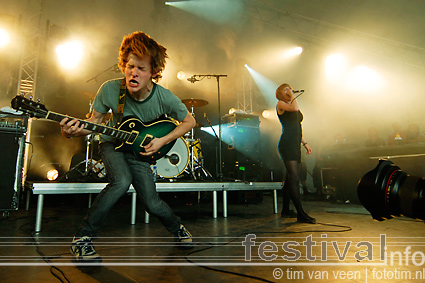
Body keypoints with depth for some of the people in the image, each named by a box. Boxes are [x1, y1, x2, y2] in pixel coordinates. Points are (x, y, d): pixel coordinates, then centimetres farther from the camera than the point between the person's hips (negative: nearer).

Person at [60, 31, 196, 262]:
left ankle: (177, 227, 32)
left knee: (152, 203, -3)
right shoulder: (110, 90, -22)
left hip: (140, 150, 1)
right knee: (122, 181, -32)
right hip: (113, 144, 0)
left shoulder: (165, 99, -24)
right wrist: (75, 131, -27)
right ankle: (82, 238, -11)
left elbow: (189, 121, -8)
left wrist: (163, 141, -17)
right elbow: (96, 118, -6)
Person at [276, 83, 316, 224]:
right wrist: (292, 96, -2)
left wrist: (305, 143, 22)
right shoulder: (280, 104, 2)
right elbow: (294, 108, -19)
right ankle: (300, 213, -14)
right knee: (294, 178, -15)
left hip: (295, 146, 9)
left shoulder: (293, 106, 26)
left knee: (290, 178, 10)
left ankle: (286, 210, 18)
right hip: (287, 144, -9)